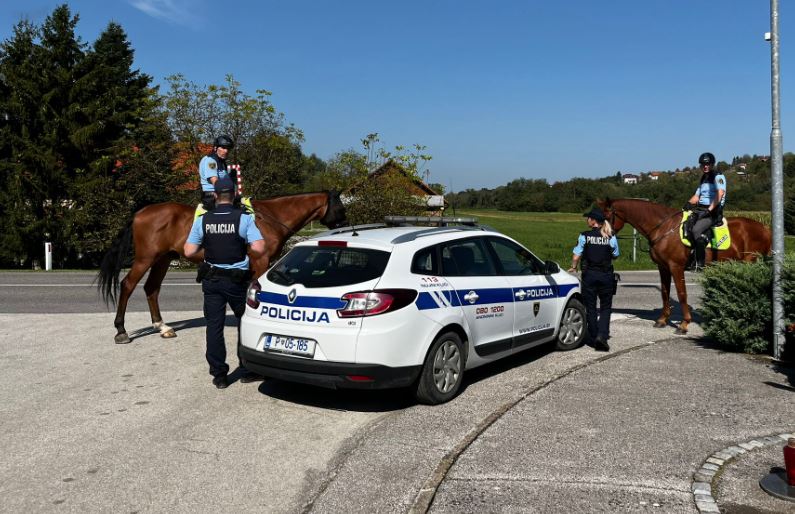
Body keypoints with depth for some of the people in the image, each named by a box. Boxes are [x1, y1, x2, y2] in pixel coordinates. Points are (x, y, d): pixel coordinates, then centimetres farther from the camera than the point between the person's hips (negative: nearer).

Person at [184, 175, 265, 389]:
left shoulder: (202, 220, -5)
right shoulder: (244, 218, -12)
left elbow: (189, 251, -5)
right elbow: (259, 249, -20)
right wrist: (245, 246, 1)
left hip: (211, 280, 2)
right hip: (238, 280, -2)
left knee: (214, 326, 9)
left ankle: (219, 374, 11)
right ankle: (248, 370, 22)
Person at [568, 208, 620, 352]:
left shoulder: (584, 236, -7)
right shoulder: (611, 237, -2)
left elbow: (576, 256, -7)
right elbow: (615, 256, 7)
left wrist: (573, 267, 11)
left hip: (589, 275, -1)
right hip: (606, 275, 1)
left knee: (590, 308, 11)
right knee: (606, 307, 13)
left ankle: (595, 338, 14)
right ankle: (602, 336, -5)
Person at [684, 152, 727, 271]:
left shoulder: (718, 176, -2)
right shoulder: (703, 178, 24)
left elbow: (719, 194, -16)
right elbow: (697, 196, 23)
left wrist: (709, 210, -25)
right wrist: (689, 203, 0)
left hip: (713, 212, -8)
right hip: (700, 210, 8)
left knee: (696, 230, -31)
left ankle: (700, 263, -28)